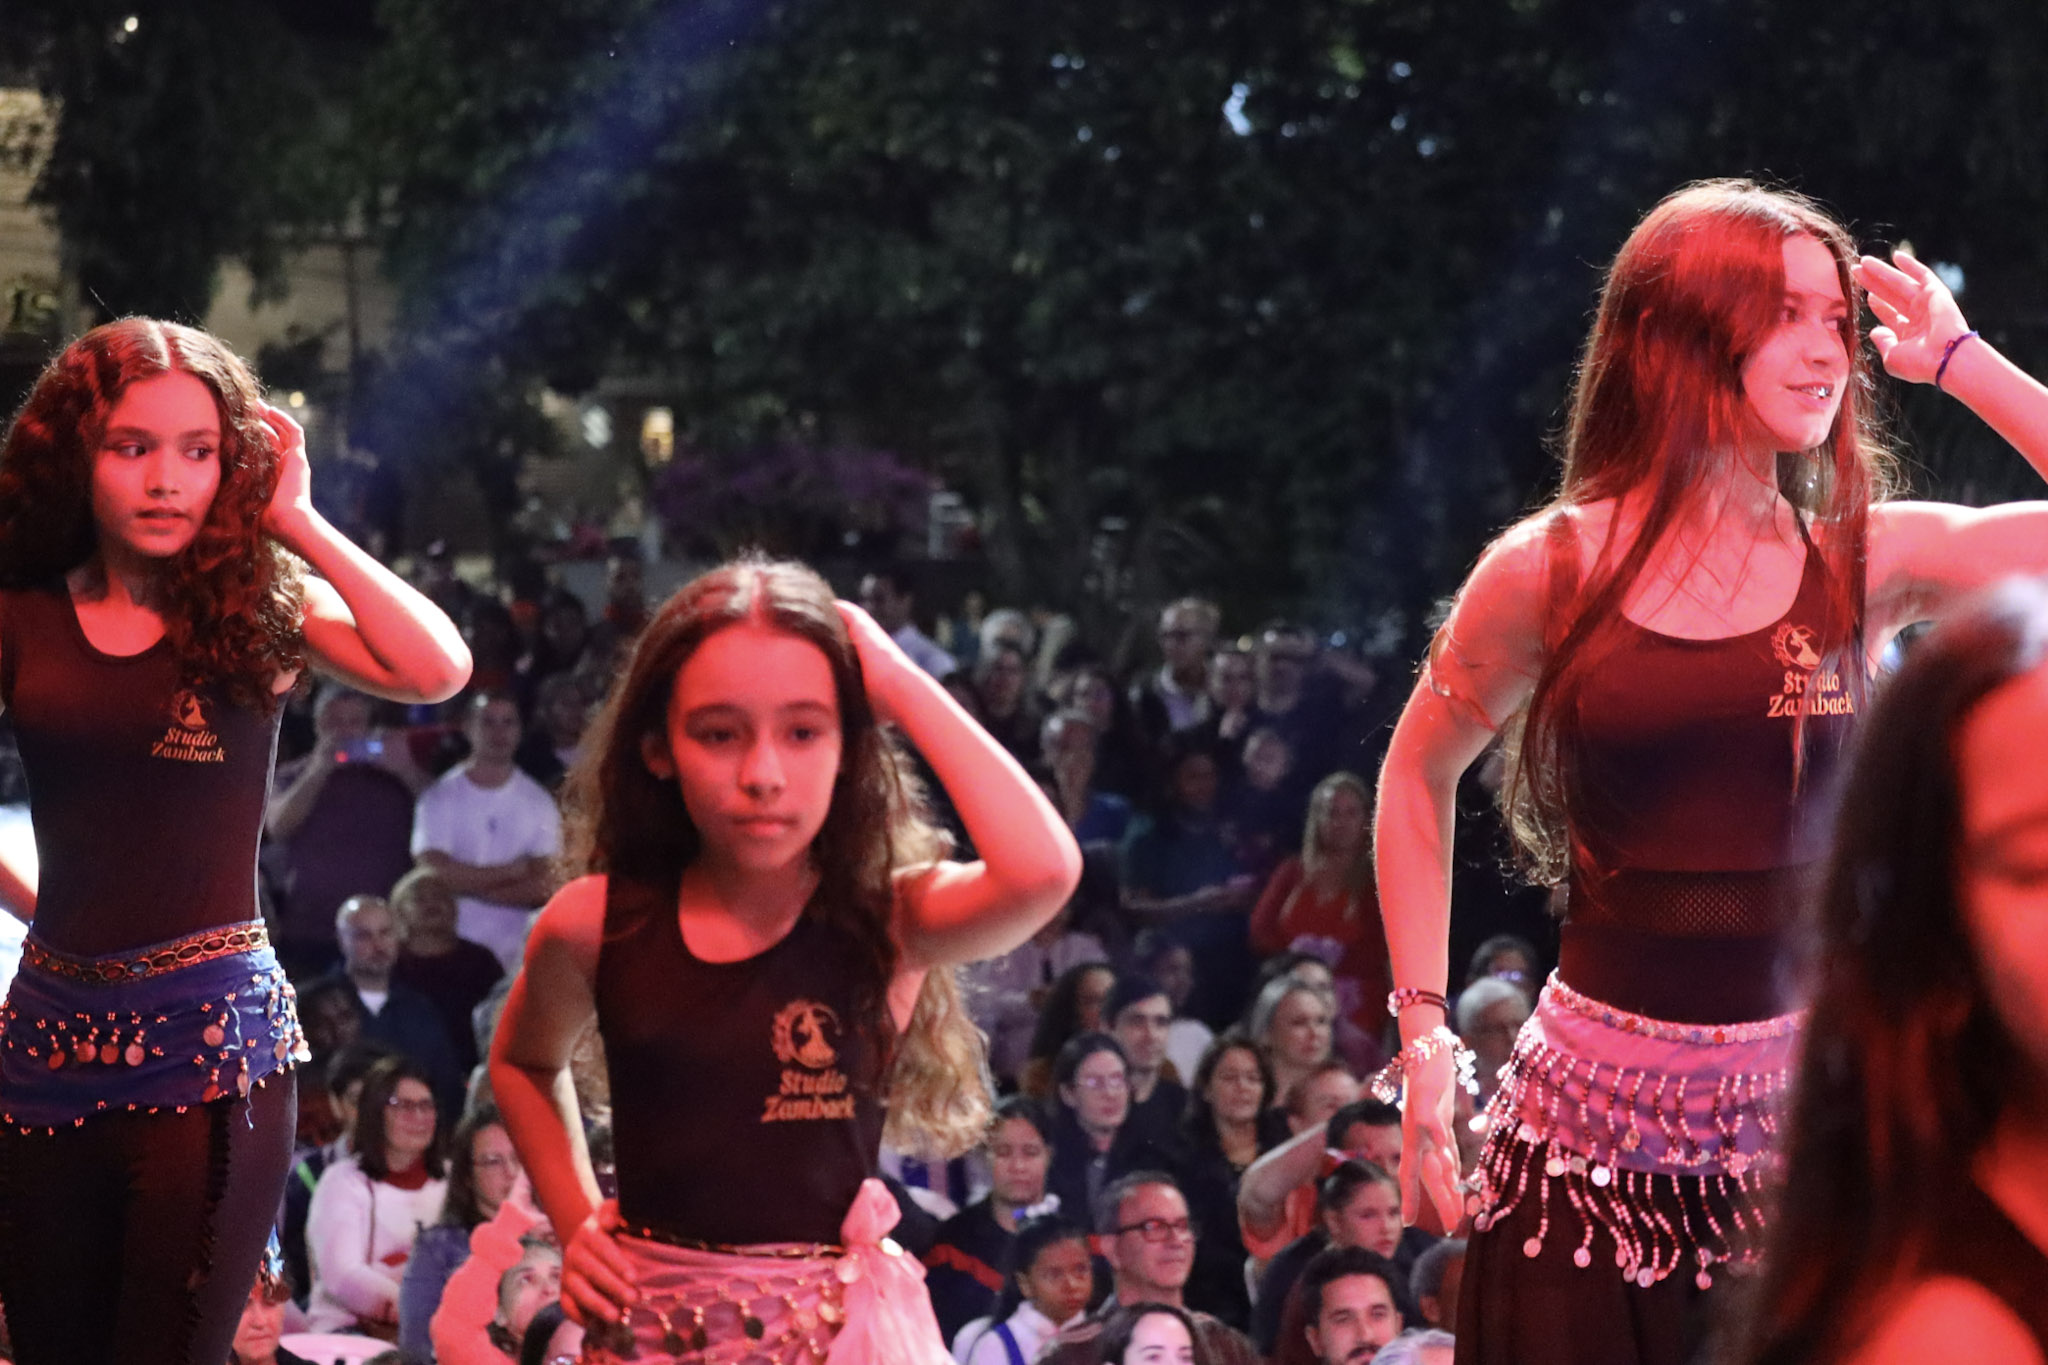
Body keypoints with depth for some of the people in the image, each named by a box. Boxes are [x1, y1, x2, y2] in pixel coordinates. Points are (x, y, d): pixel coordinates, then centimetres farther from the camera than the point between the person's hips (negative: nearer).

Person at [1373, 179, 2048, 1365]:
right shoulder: (1548, 574, 0)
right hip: (1595, 1121, -1)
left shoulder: (1871, 563, 2)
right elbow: (1419, 775, 14)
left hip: (1807, 1111, 1)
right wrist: (1424, 1033, 8)